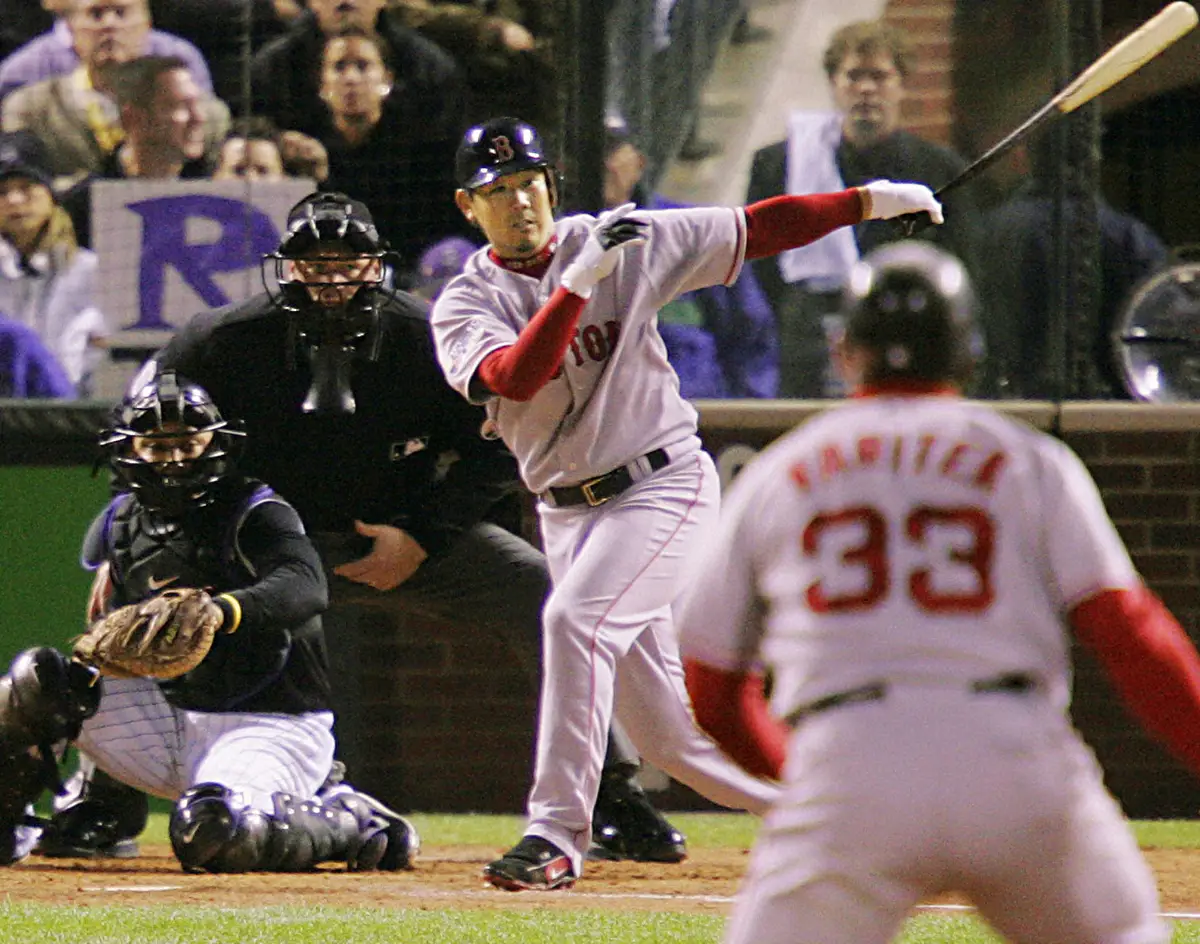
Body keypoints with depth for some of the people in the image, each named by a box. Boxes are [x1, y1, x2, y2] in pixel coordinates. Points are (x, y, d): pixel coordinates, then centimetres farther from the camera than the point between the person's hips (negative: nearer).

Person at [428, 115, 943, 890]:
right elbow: (515, 377, -22)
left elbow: (753, 231, 1)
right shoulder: (467, 303, -2)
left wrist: (869, 201, -6)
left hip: (665, 485, -3)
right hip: (567, 511, 3)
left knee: (575, 619, -26)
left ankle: (556, 834, -23)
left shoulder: (628, 243, -1)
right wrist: (580, 281, -31)